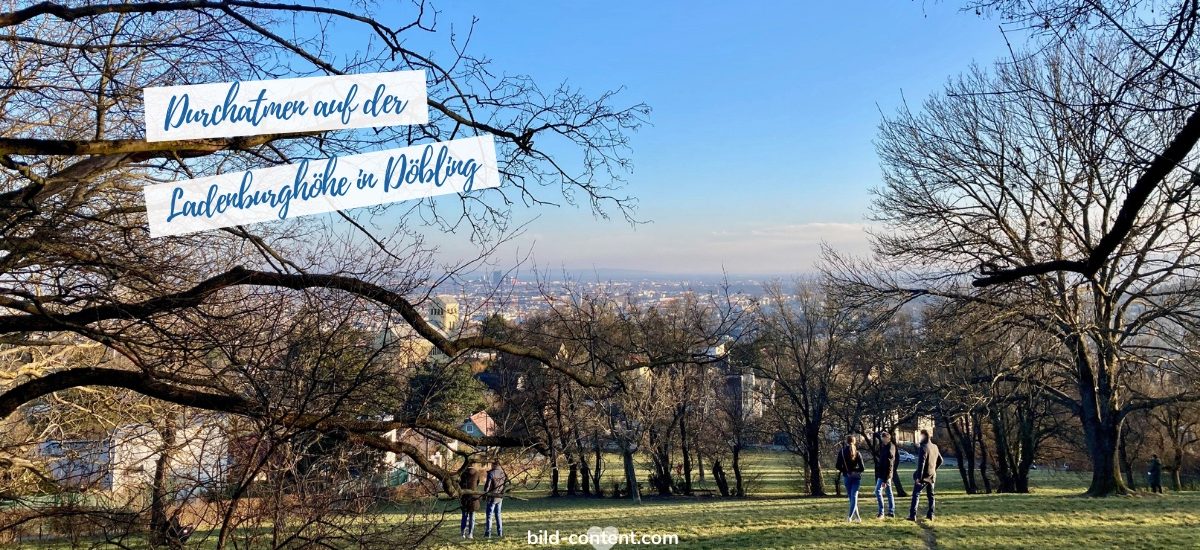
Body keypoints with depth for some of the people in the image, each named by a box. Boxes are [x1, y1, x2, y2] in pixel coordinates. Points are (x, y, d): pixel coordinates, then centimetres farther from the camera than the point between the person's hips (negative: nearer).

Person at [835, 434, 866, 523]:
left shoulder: (841, 451, -6)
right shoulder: (857, 453, -6)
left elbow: (838, 466, -8)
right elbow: (862, 468, -8)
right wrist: (855, 470, 11)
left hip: (847, 476, 1)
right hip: (856, 476, 0)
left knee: (851, 496, 12)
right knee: (854, 496, 0)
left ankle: (857, 517, 15)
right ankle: (850, 516, -16)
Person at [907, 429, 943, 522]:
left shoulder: (923, 447, -17)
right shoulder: (935, 447, 7)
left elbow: (921, 463, -21)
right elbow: (940, 460, 18)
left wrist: (918, 476, -20)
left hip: (923, 476, -7)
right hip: (932, 476, 7)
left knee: (916, 494, -5)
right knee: (930, 495, 16)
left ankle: (912, 515, -11)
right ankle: (930, 514, 17)